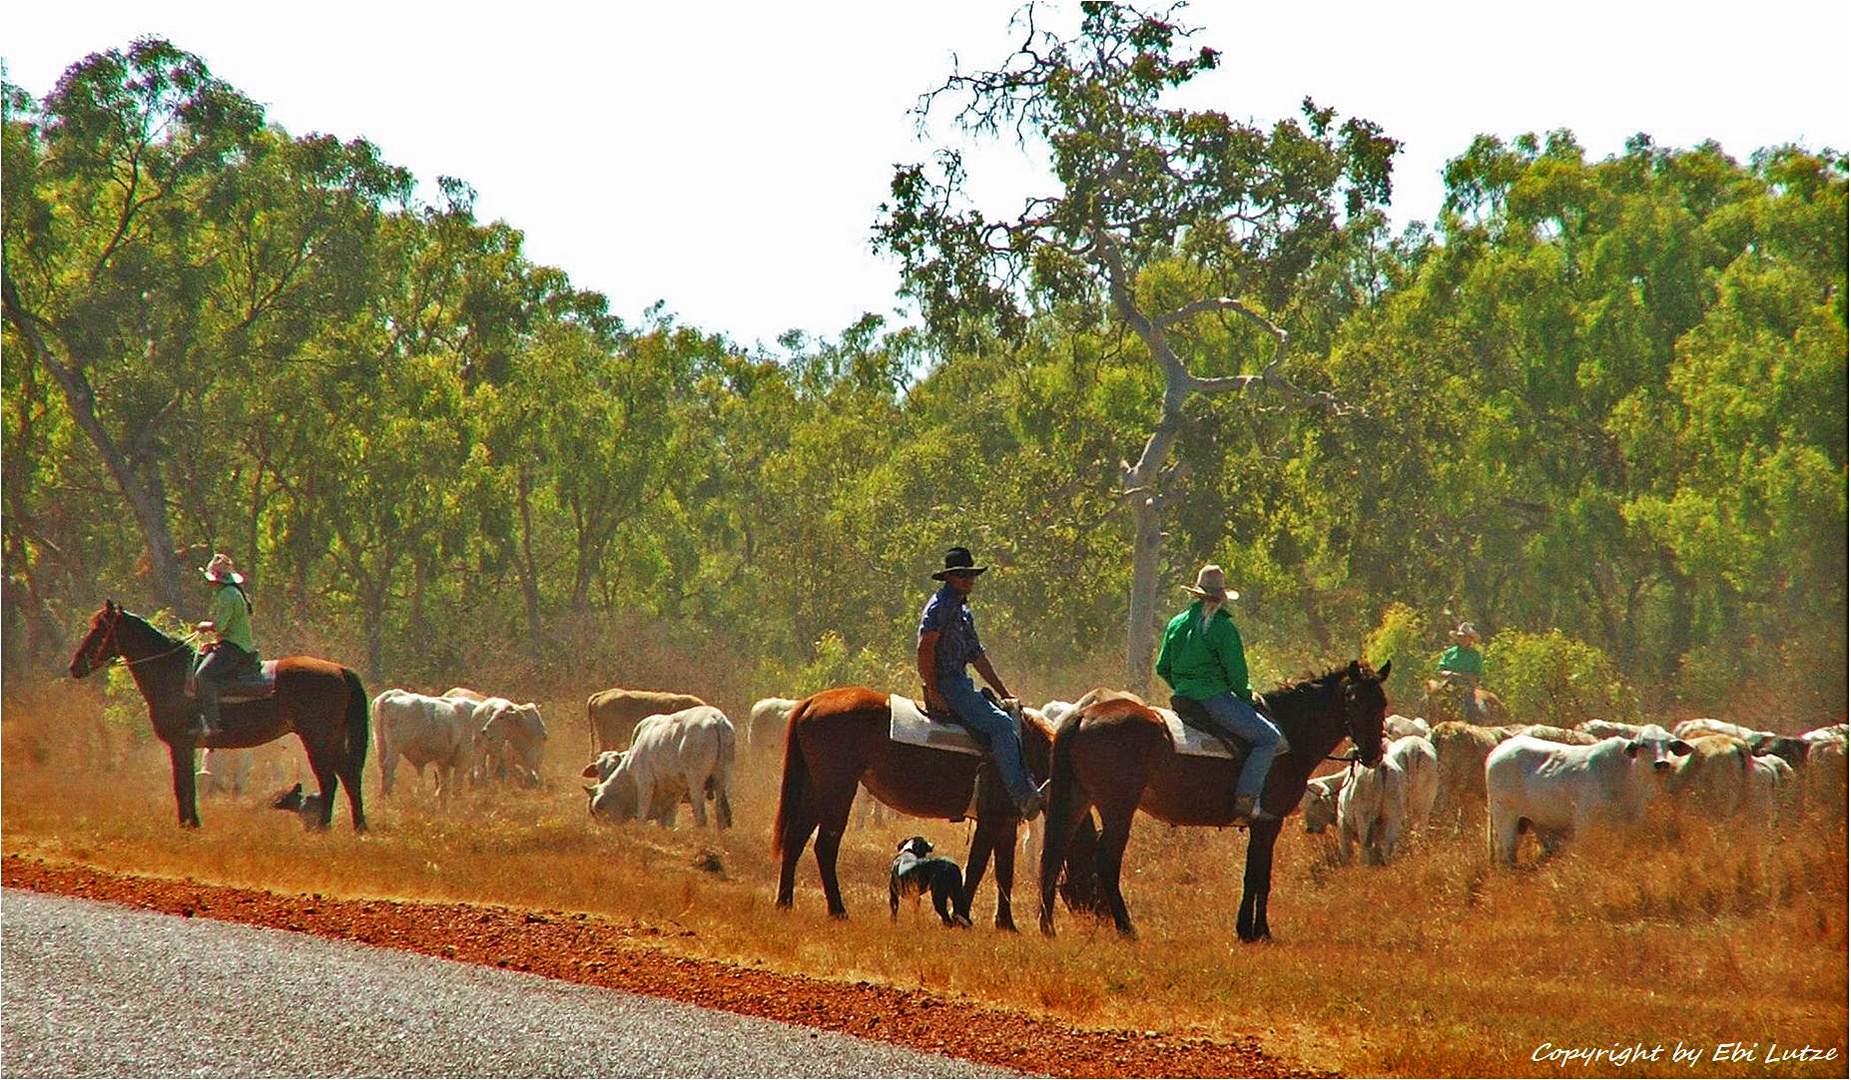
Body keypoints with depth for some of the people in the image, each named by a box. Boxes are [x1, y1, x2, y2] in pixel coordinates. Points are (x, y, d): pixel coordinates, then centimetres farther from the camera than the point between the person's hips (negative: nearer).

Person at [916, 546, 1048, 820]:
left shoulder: (963, 610, 21)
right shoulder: (941, 605, -10)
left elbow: (977, 656, 26)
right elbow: (925, 649, -18)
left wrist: (1004, 694, 23)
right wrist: (933, 692, -22)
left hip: (961, 685, 10)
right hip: (946, 686, -10)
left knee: (1011, 722, 5)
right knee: (1000, 724, -21)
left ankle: (1030, 791, -1)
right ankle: (1022, 796, -24)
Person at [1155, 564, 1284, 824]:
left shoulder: (1177, 624, 11)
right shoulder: (1224, 627, -11)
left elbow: (1162, 669, 15)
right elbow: (1237, 673, -11)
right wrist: (1245, 695, 8)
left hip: (1184, 697, 9)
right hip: (1215, 699, -9)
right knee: (1269, 737, -7)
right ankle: (1246, 800, -17)